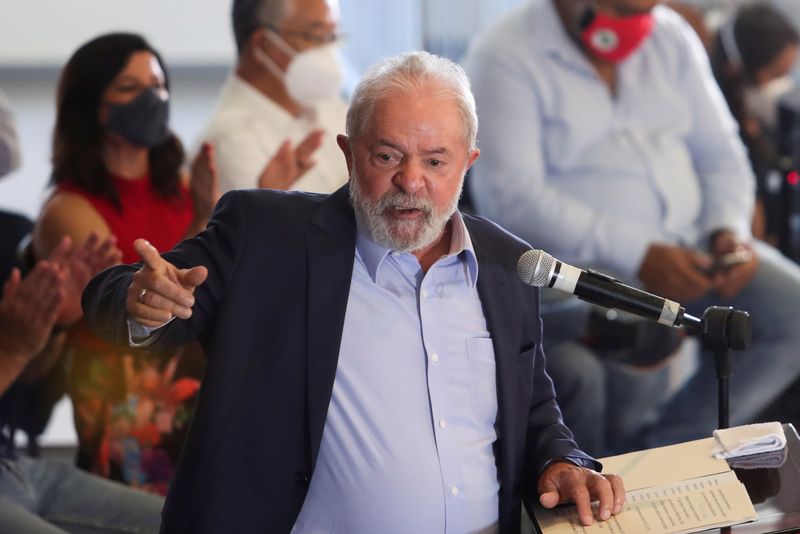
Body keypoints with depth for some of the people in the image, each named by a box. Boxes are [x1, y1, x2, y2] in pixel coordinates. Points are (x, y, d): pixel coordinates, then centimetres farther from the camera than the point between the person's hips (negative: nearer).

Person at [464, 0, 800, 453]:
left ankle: (662, 447, -8)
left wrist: (730, 229, -6)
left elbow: (720, 153, 16)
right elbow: (513, 197, -18)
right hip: (579, 261, -6)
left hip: (688, 244, 7)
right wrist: (639, 257, -23)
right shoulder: (506, 58, -8)